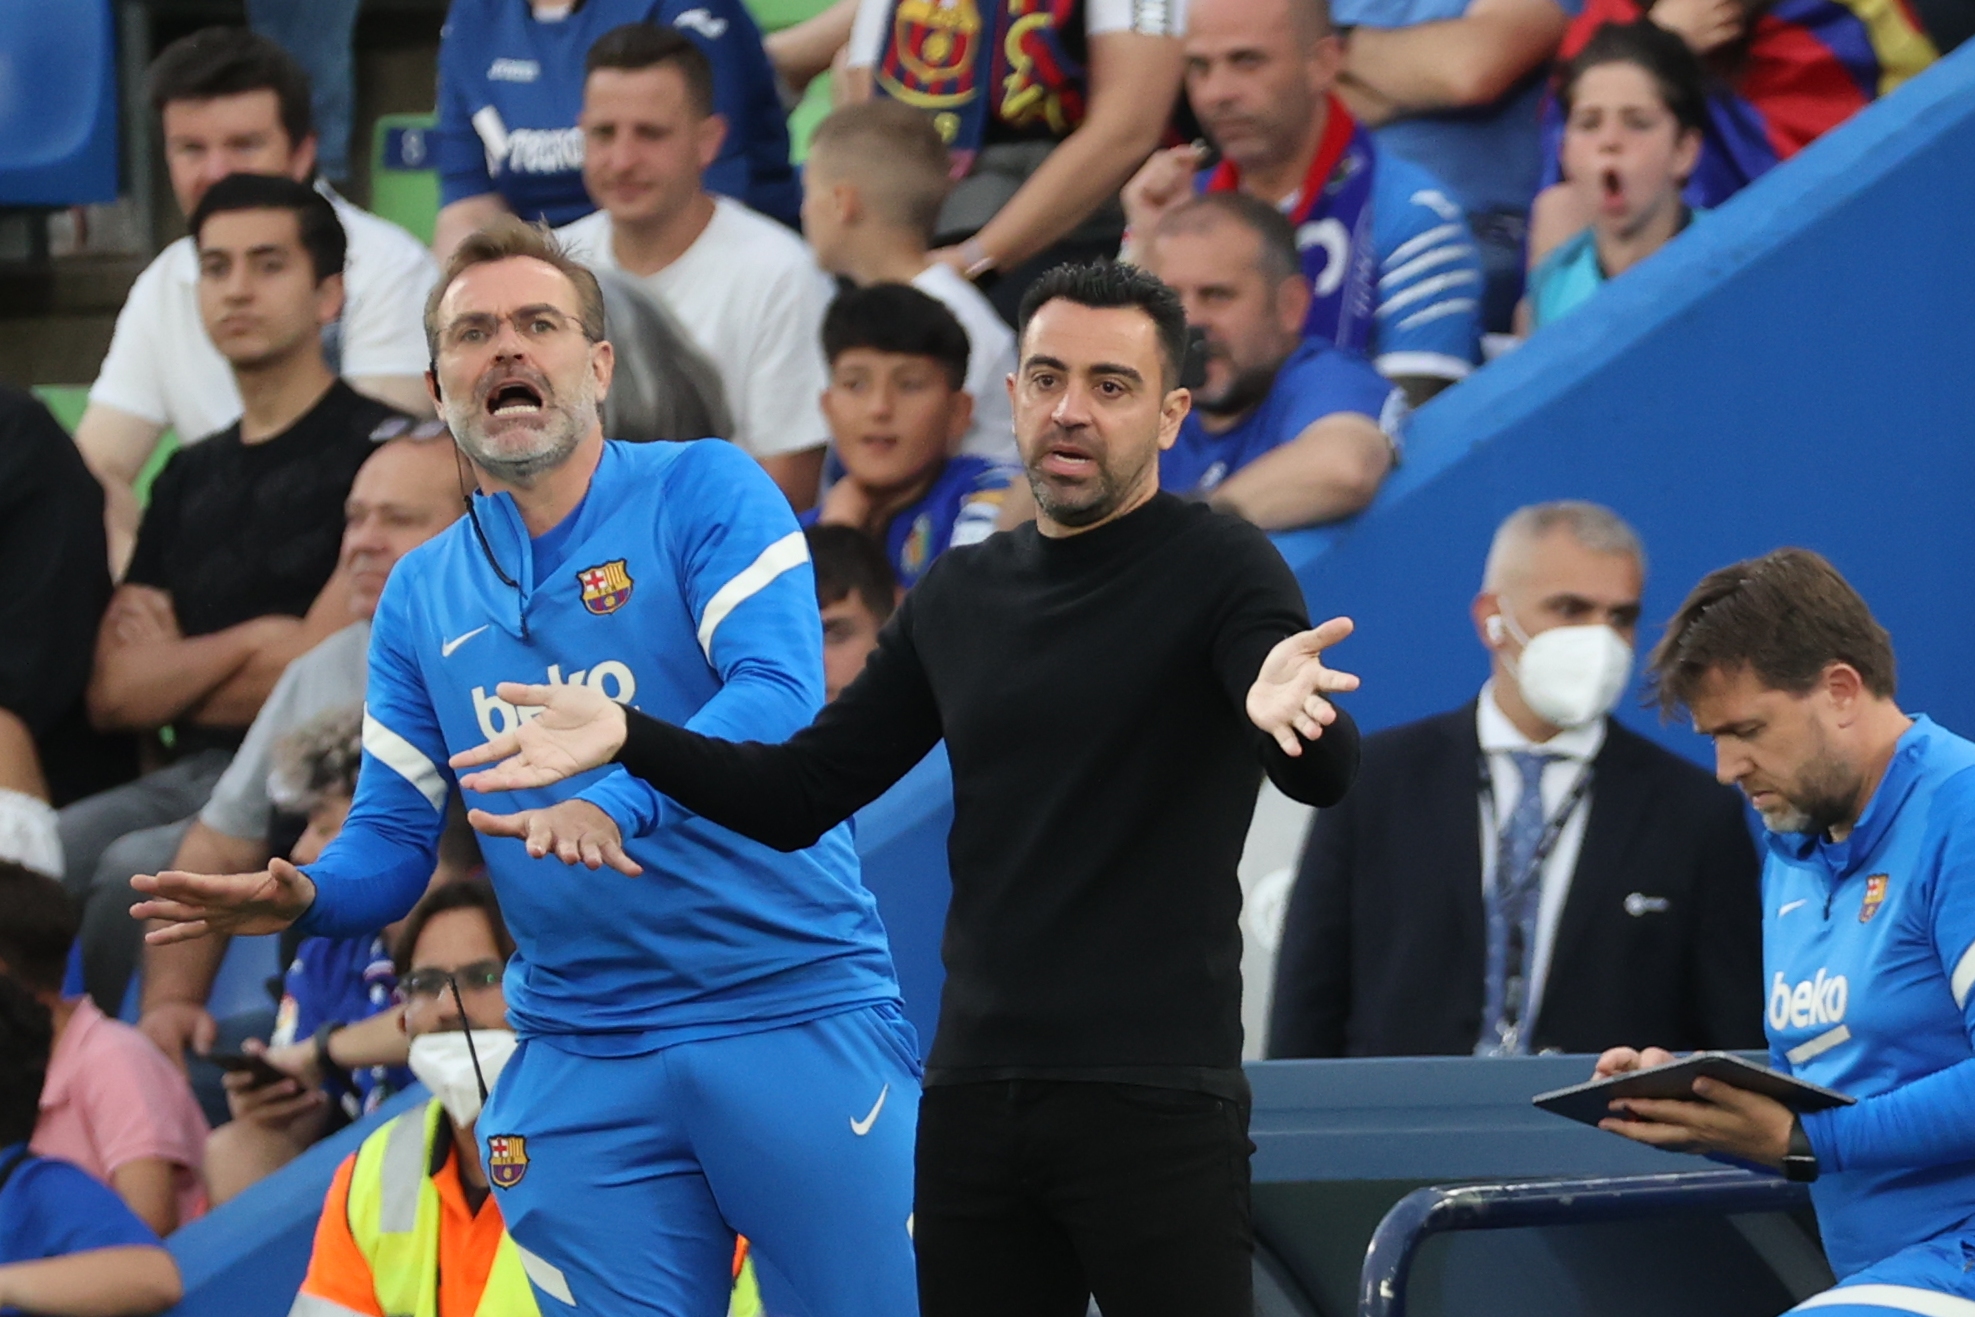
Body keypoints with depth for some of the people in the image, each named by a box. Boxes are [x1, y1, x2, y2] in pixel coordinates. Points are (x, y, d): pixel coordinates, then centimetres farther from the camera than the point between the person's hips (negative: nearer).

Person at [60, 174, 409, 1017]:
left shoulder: (379, 447, -2)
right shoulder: (190, 478, 20)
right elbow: (114, 695, 10)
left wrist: (173, 667, 7)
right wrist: (250, 642, -4)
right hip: (190, 778, 6)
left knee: (138, 869, -32)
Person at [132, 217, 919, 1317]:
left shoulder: (704, 491, -3)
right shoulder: (422, 596, 12)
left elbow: (779, 692, -18)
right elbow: (393, 841, 12)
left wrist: (621, 799, -35)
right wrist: (306, 896, -12)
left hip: (797, 1020, -4)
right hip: (582, 1070, 4)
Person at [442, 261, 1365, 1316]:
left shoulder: (1221, 568, -4)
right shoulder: (958, 597, 14)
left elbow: (1324, 775, -21)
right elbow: (800, 793, 18)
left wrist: (1285, 709, -45)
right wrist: (628, 740, 3)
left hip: (1154, 1102, -6)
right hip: (973, 1099, 6)